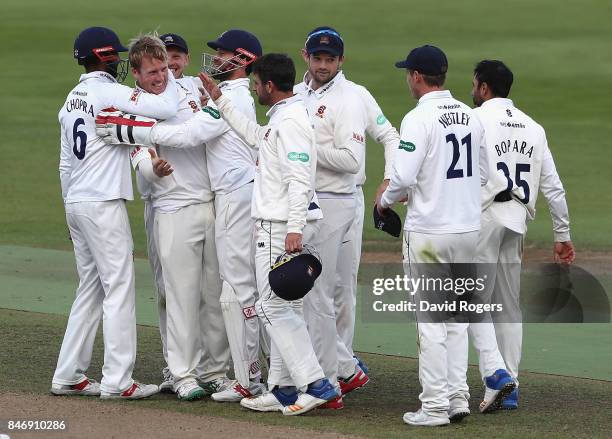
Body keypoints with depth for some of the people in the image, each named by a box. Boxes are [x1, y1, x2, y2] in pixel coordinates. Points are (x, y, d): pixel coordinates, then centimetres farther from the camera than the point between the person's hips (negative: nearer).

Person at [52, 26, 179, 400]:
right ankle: (117, 380, -7)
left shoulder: (72, 99, 15)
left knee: (90, 290, 14)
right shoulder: (108, 92, -12)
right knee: (119, 288, -5)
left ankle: (69, 376, 14)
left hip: (76, 203, 9)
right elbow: (166, 108, -20)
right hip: (104, 204, -9)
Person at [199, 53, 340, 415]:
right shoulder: (280, 118, 15)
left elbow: (299, 180, -24)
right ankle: (283, 389, 15)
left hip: (281, 228, -11)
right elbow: (255, 136, 35)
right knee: (286, 307, 12)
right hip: (275, 225, 11)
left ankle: (316, 383, -14)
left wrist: (294, 229, -29)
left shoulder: (291, 122, -17)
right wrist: (220, 100, 37)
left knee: (273, 306, -11)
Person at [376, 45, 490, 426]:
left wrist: (385, 201, 1)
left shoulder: (420, 119, -14)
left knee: (431, 319, -1)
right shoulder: (471, 117, 7)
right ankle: (458, 397, 14)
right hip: (469, 227, 6)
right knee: (457, 316, 15)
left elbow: (404, 176, -20)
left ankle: (435, 405, -1)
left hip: (429, 230, -6)